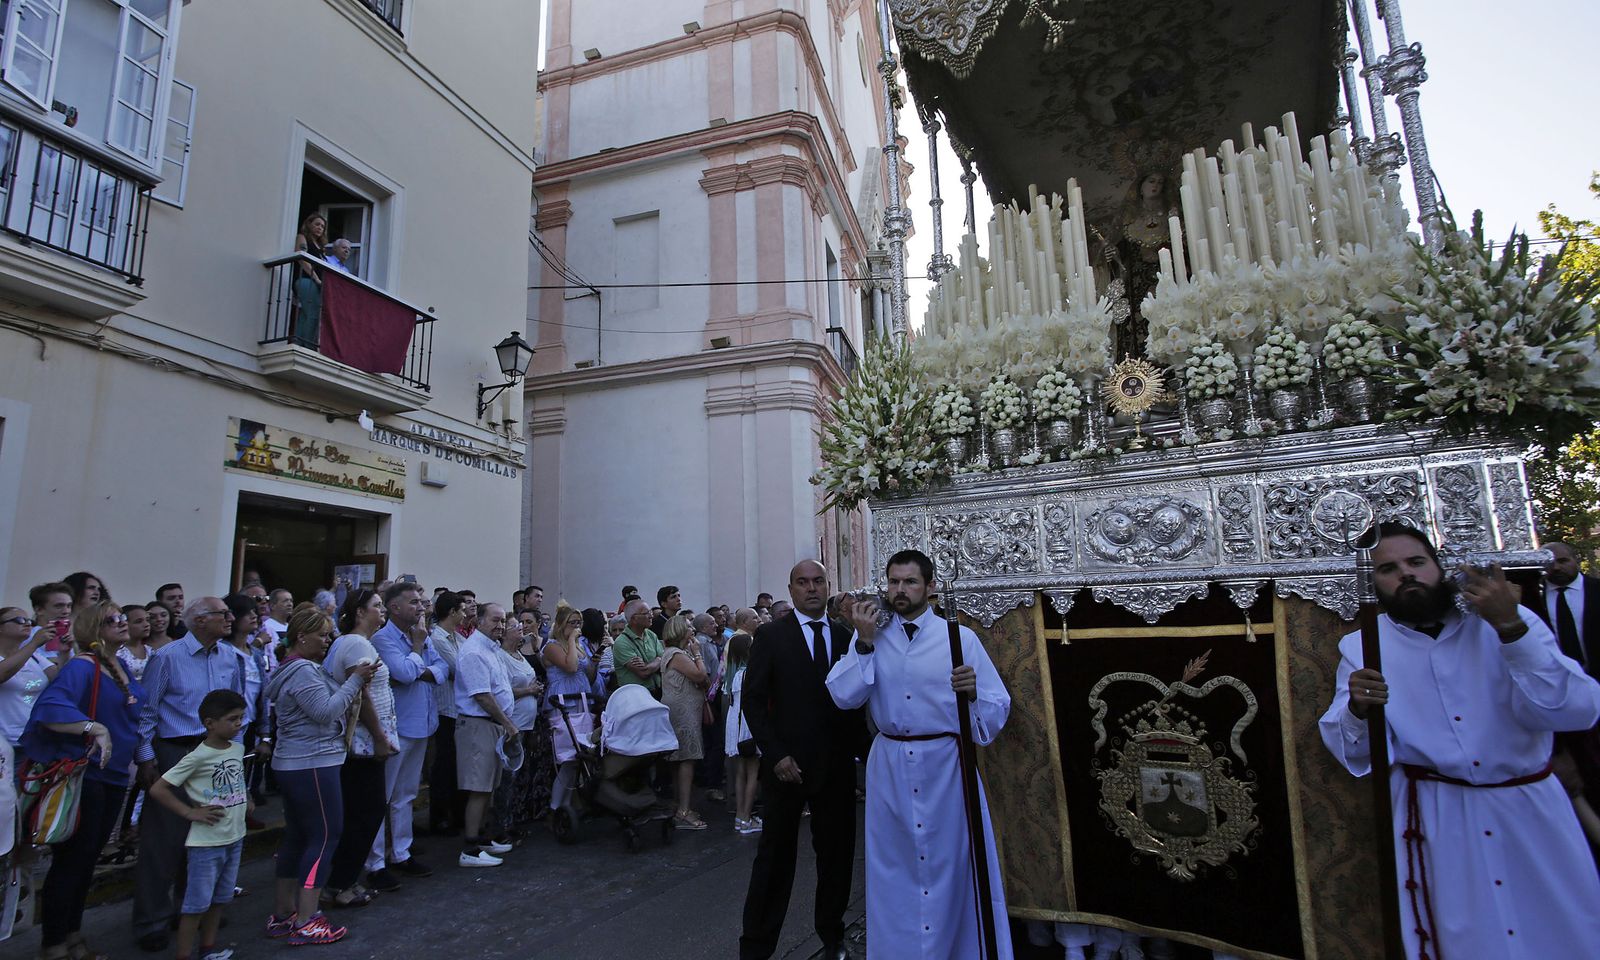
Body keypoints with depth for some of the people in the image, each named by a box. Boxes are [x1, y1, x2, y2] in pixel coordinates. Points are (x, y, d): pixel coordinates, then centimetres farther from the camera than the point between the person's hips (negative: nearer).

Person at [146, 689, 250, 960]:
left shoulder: (238, 749, 3)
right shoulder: (197, 757, -18)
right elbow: (157, 790, -16)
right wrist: (190, 812, -17)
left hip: (235, 838, 7)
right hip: (206, 842, -7)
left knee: (219, 899, 18)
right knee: (197, 903, 1)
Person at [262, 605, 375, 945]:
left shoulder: (297, 667, 17)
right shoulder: (303, 670, -17)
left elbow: (322, 708, 18)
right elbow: (326, 711, -24)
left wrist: (353, 684, 4)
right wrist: (355, 680, -17)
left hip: (293, 764, 11)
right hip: (313, 764, -11)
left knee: (297, 837, 16)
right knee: (324, 836, -6)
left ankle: (283, 915, 24)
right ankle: (305, 923, -2)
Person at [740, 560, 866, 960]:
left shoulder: (846, 636, 4)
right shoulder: (771, 635, -4)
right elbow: (752, 699, -6)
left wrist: (855, 746, 0)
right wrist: (775, 754, -12)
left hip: (838, 764, 3)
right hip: (788, 763, -3)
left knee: (837, 853, 14)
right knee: (775, 855, 8)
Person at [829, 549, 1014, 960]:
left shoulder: (959, 637, -4)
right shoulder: (871, 636, 2)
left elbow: (999, 706, -6)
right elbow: (844, 696, -9)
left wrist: (973, 693, -27)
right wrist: (864, 643, -17)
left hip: (945, 763, -2)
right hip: (889, 765, 2)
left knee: (951, 861, 8)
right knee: (894, 865, 14)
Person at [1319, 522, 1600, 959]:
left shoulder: (1512, 622, -5)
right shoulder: (1362, 647, -5)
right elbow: (1351, 751, -6)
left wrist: (1511, 629, -26)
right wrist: (1356, 709, -27)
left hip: (1531, 807, 1)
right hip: (1435, 818, -1)